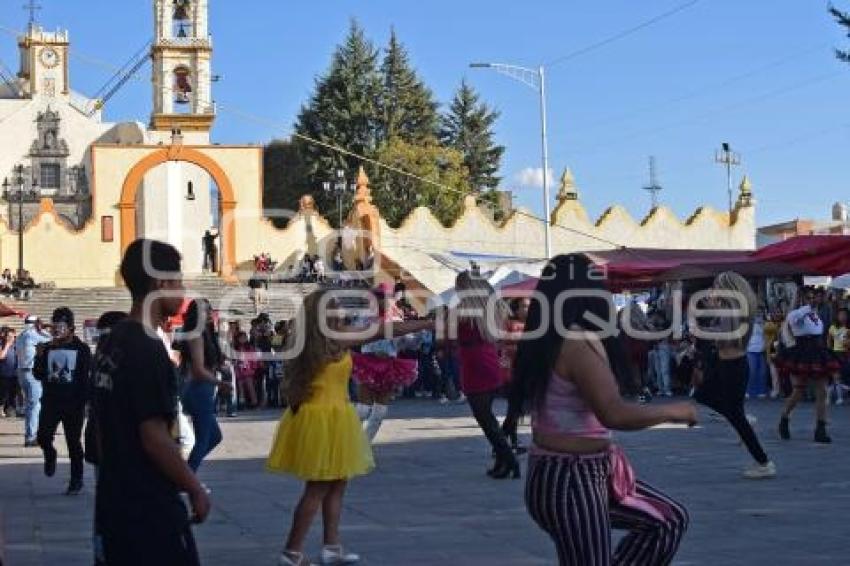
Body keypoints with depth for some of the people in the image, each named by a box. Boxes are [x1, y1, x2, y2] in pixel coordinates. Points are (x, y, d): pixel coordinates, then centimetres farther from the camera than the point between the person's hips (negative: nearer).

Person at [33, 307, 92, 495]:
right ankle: (50, 456, 24)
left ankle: (76, 480, 15)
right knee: (43, 436, -11)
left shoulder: (81, 349, -2)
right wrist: (40, 357, -11)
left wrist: (85, 400, -11)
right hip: (51, 401, 3)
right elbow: (38, 375, 5)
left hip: (74, 403, -3)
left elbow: (88, 377, -4)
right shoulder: (47, 349, 7)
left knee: (74, 442, 3)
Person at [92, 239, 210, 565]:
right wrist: (195, 489, -10)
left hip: (115, 499, 9)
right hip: (150, 506, -9)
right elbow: (155, 437, -21)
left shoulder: (112, 343, 9)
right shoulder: (148, 350, -18)